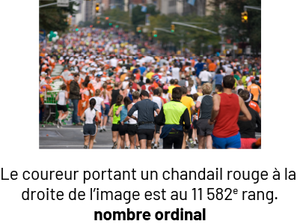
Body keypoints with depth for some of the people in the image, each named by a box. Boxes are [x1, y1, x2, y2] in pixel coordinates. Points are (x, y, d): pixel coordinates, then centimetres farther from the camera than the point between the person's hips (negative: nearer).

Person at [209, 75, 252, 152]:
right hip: (234, 136, 1)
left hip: (218, 136, -1)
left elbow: (216, 108, -28)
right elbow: (248, 117, 6)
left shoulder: (217, 97, -6)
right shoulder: (239, 99, 4)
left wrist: (211, 120, -11)